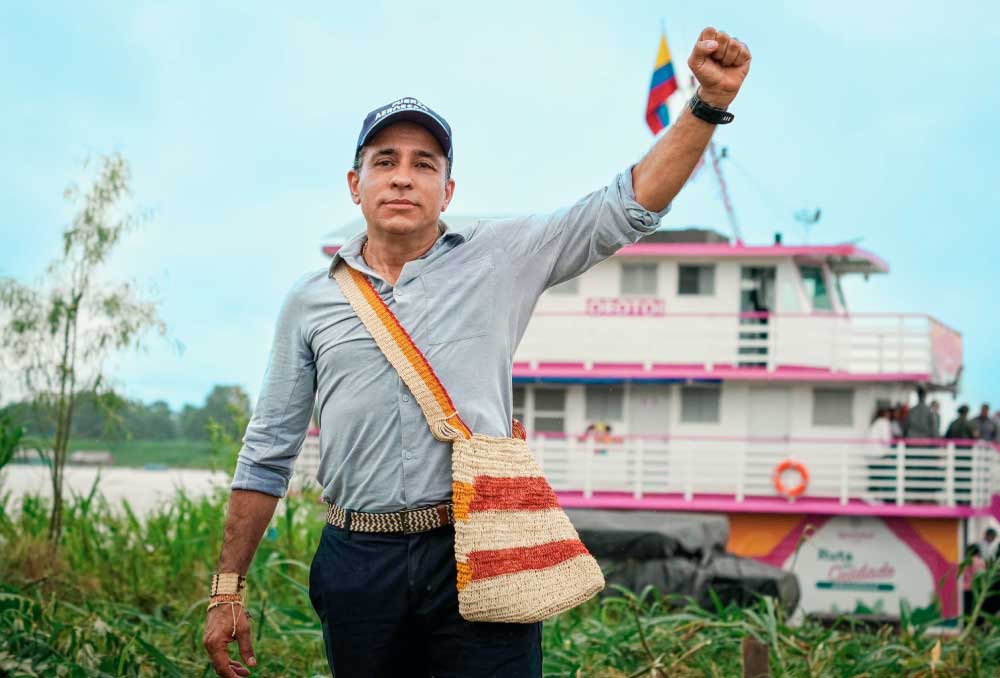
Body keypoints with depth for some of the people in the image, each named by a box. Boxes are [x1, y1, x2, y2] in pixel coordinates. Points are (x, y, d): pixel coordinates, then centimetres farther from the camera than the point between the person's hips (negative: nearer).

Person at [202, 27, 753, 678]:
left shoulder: (500, 259, 7)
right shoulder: (311, 301, 11)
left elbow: (628, 208, 1)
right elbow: (268, 452, 14)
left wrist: (710, 101, -10)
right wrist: (229, 588, 11)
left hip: (478, 554, -2)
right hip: (359, 567, 2)